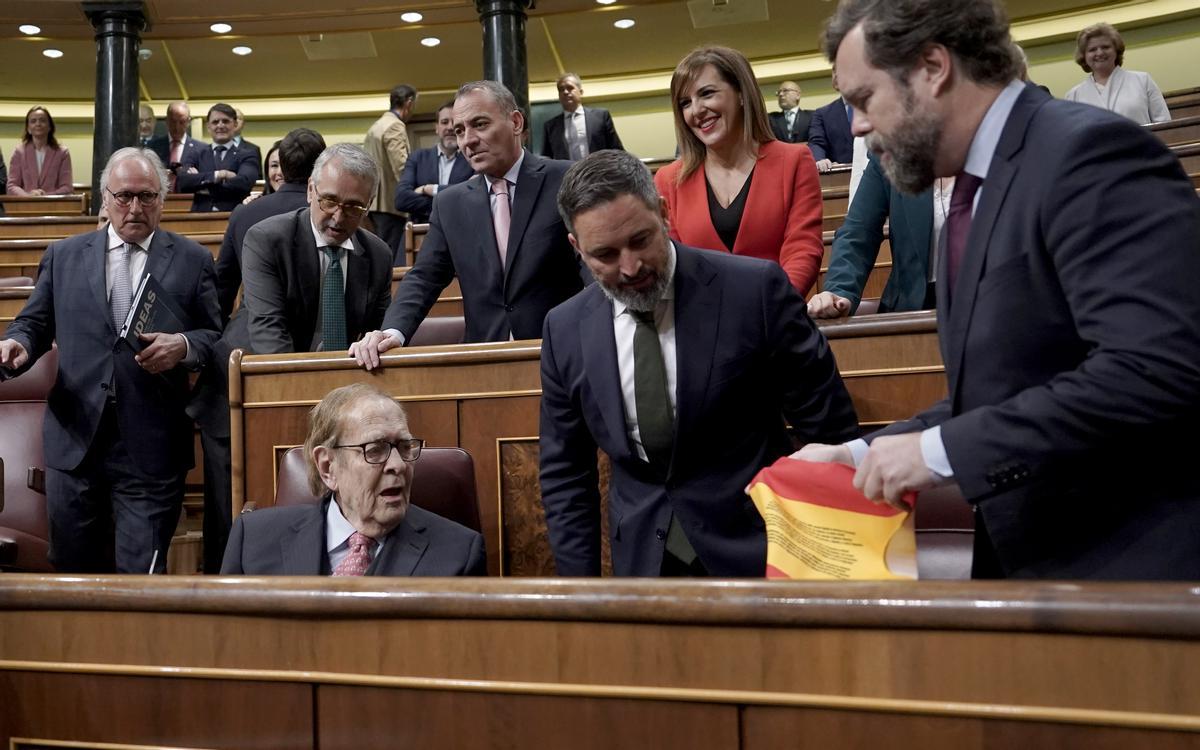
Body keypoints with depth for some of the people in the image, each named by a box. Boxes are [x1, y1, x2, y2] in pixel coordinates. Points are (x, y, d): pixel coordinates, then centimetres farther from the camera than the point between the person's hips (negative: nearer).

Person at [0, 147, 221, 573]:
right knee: (72, 567, 12)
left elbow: (216, 337, 5)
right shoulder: (63, 257, 11)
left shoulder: (193, 261, 4)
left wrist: (183, 346, -16)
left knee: (141, 574, 0)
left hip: (151, 447, -2)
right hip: (75, 440, 3)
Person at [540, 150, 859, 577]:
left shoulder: (755, 290, -15)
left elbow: (830, 434, -8)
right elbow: (564, 475, 5)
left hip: (755, 549, -3)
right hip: (642, 558, 3)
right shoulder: (565, 331, -3)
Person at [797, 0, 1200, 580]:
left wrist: (940, 449, -22)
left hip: (1137, 564, -9)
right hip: (1033, 559, 9)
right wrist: (863, 455, 7)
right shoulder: (978, 193, 14)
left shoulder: (1089, 151, -16)